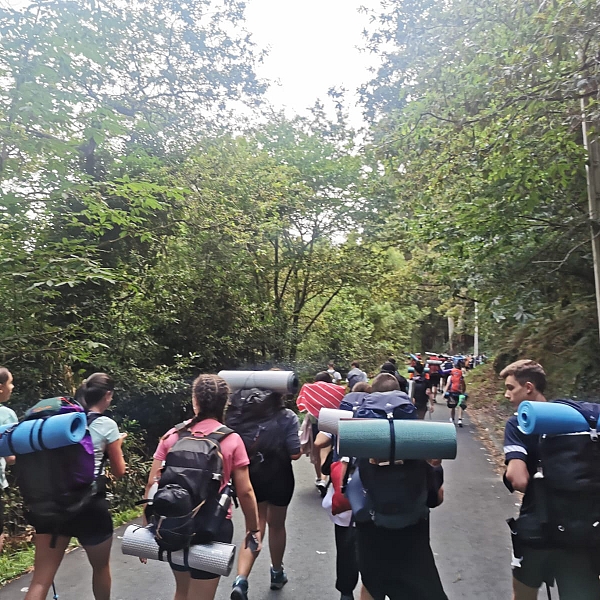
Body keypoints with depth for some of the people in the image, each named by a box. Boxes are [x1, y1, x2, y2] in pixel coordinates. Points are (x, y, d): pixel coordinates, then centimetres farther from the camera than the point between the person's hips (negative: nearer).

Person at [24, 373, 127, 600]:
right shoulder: (107, 425, -9)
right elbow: (119, 471, -1)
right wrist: (117, 444, 15)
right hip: (89, 505, -4)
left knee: (41, 580, 6)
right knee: (100, 567, 20)